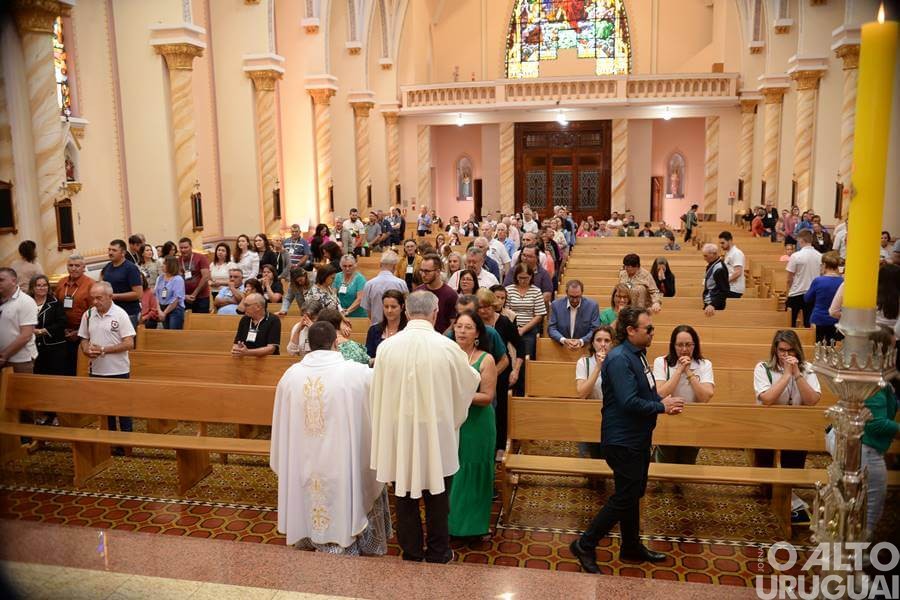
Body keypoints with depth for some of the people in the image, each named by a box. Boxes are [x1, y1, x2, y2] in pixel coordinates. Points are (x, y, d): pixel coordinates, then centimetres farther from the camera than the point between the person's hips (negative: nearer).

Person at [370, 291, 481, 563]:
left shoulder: (386, 347, -12)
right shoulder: (447, 347, -17)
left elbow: (378, 391, -1)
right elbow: (470, 382, 0)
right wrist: (472, 371, 23)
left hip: (399, 432, 2)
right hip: (436, 433, -1)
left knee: (405, 493, 17)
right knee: (437, 496, 16)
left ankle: (411, 551, 31)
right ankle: (438, 553, 30)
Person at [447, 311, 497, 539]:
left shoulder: (486, 360, -8)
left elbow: (487, 397, -12)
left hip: (476, 425, -3)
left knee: (472, 472, 8)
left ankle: (472, 523, 24)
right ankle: (450, 520, 27)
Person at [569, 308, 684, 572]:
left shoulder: (637, 354, 9)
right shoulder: (619, 359, -23)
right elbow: (629, 402, -28)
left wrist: (664, 402, -2)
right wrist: (662, 406, -16)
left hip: (638, 439, 10)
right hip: (622, 440, -10)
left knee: (633, 493, 19)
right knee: (625, 498, -4)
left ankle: (632, 546, 34)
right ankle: (585, 545, 8)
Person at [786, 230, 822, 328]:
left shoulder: (796, 256, -13)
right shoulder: (819, 256, -1)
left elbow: (790, 279, -8)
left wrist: (788, 290, 8)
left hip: (797, 293, -4)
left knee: (791, 322, 9)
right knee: (808, 323, 9)